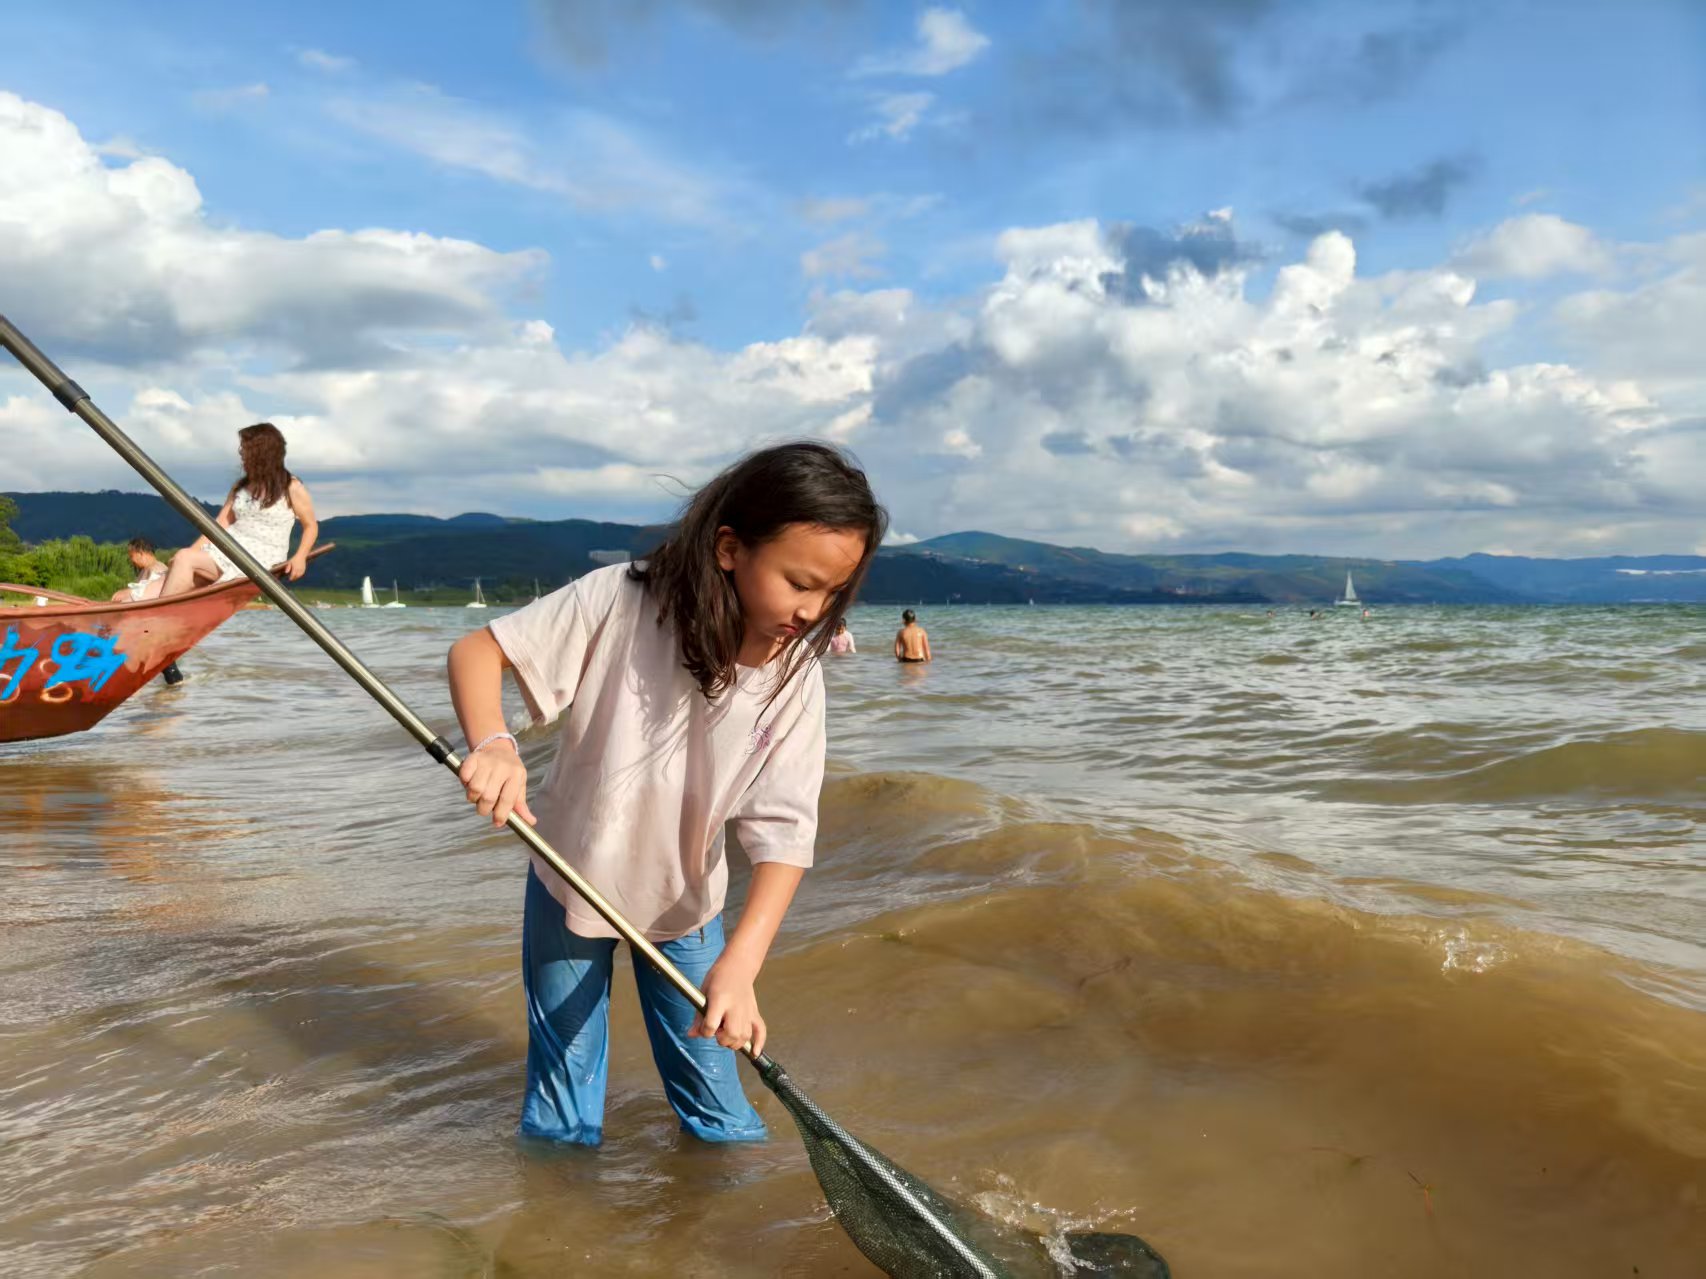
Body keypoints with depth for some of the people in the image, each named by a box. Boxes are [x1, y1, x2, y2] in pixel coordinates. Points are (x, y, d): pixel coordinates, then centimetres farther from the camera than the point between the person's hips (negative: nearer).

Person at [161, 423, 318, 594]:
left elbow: (311, 525, 3)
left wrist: (300, 558, -13)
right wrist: (192, 550, 2)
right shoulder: (240, 486, 17)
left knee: (184, 560, -22)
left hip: (261, 557, -6)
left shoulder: (291, 488, -1)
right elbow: (221, 523, 14)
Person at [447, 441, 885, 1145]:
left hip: (685, 902, 1)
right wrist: (492, 743, -40)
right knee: (560, 1117, 14)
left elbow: (784, 835, -21)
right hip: (571, 876, -1)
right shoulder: (619, 601, -25)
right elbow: (478, 650, -19)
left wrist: (740, 964, -34)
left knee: (718, 1111, 10)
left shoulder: (793, 678, -18)